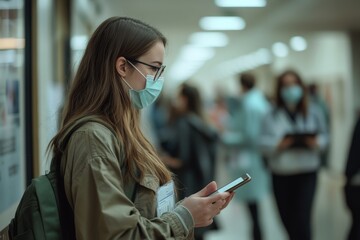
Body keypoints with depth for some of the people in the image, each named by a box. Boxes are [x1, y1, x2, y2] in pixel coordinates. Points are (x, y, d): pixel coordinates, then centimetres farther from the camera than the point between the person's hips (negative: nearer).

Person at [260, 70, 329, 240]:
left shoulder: (313, 113, 4)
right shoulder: (272, 116, 3)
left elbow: (324, 136, 6)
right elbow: (264, 143, -1)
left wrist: (316, 142, -15)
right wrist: (278, 145, -21)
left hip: (307, 172, -1)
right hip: (281, 174, 2)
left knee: (302, 219, -11)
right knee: (287, 218, 9)